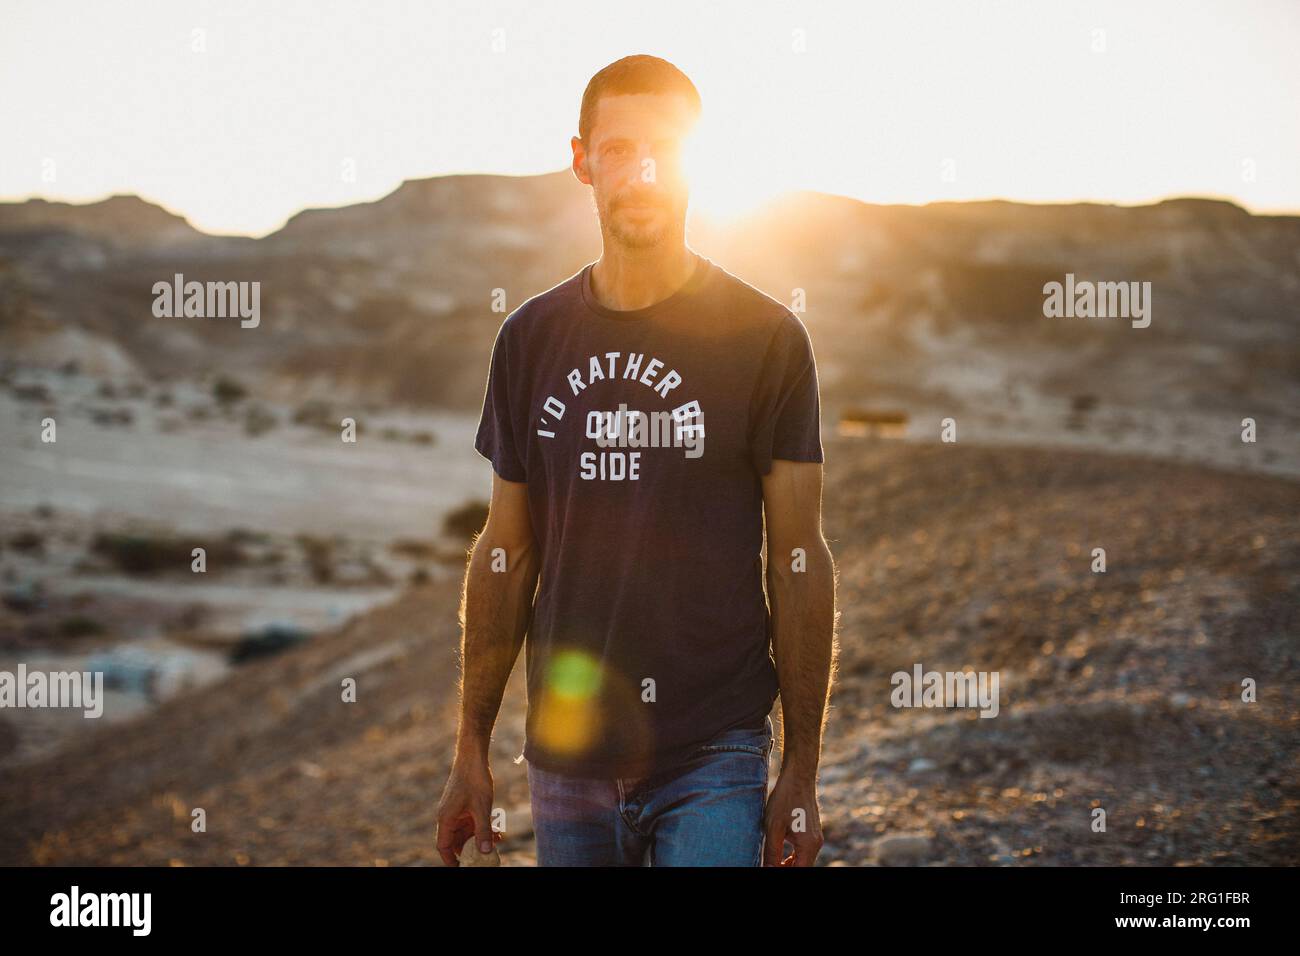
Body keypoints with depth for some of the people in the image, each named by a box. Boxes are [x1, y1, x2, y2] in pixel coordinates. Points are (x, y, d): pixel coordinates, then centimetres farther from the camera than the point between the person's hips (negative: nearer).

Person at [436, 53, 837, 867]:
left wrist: (802, 773, -3)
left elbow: (799, 563, -2)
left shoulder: (765, 338, -3)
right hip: (565, 754, 3)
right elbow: (505, 555, 11)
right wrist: (471, 750, 9)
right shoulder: (531, 339, 7)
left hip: (713, 750, -3)